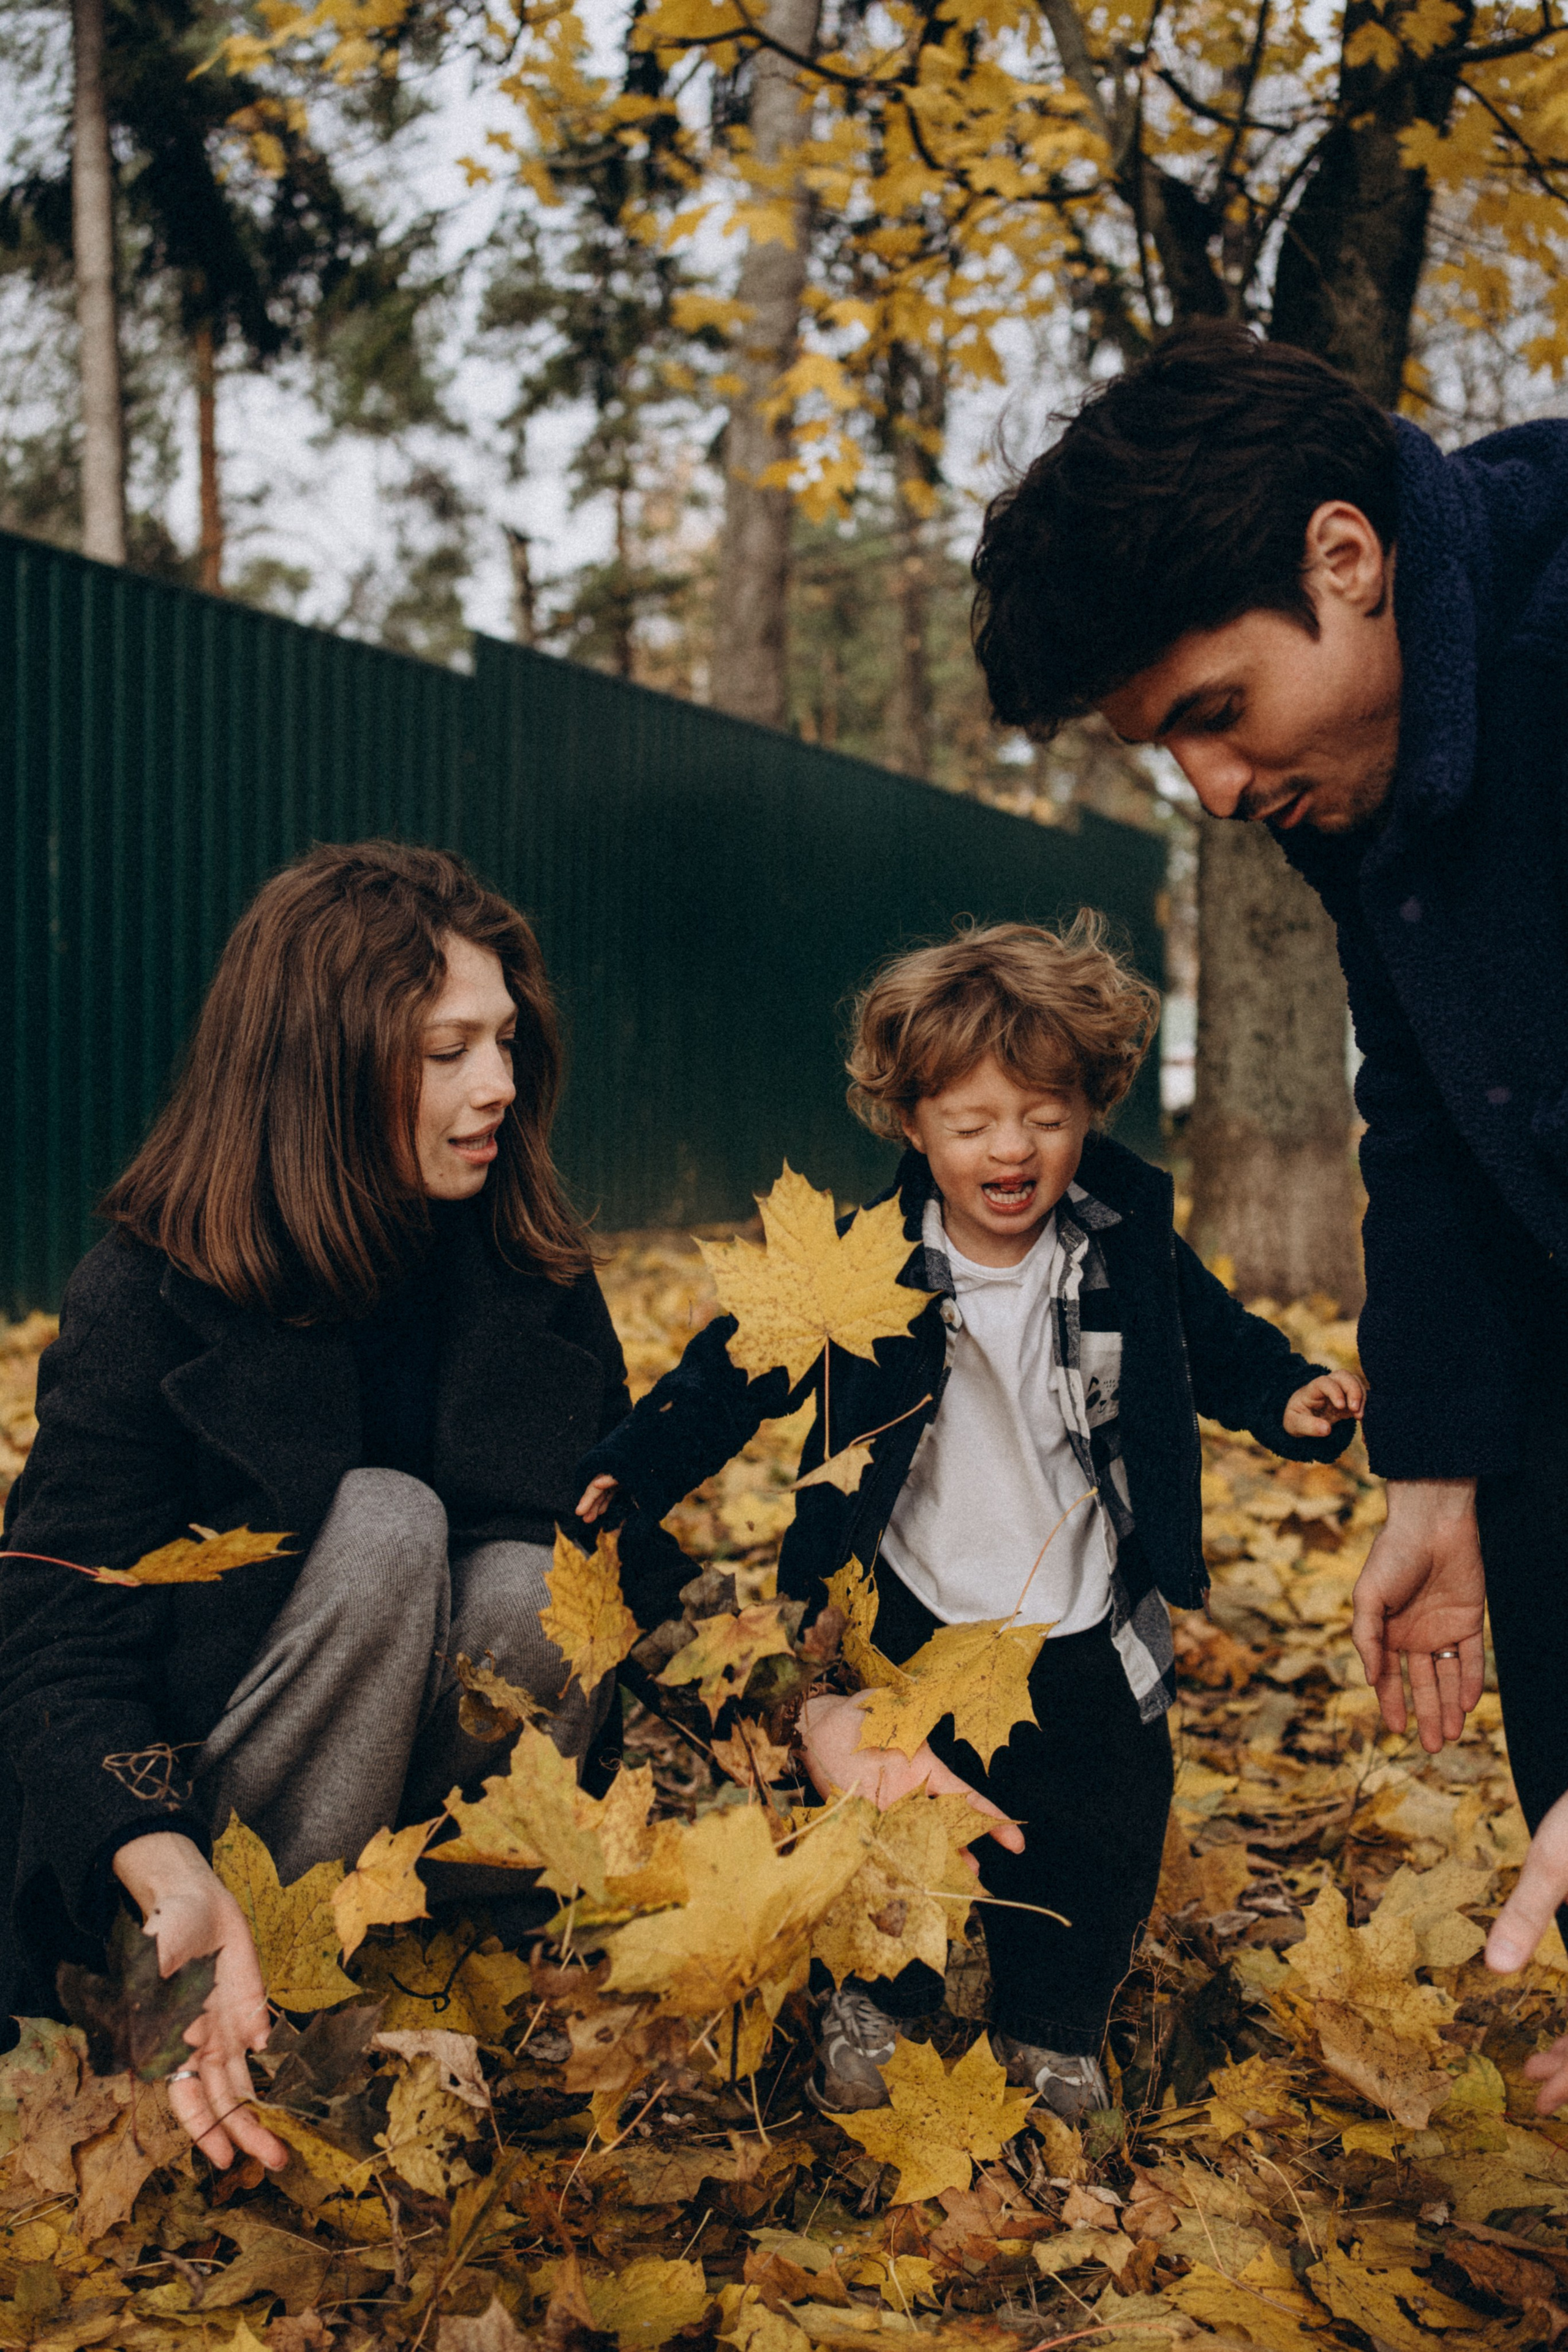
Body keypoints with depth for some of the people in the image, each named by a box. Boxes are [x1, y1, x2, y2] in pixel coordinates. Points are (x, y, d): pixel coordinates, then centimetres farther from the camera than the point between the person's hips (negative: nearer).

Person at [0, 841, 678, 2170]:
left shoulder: (535, 1276, -3)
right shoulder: (149, 1299, -16)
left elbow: (627, 1546, -1)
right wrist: (180, 1891, -39)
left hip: (438, 1781, 3)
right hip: (196, 1811, -3)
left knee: (530, 1586, -27)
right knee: (381, 1521, -29)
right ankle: (280, 2033, -21)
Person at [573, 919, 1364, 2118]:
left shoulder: (1134, 1251, -7)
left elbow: (1218, 1341, 9)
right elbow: (737, 1366, -6)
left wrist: (1291, 1396, -9)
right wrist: (633, 1469, -10)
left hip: (1084, 1630, 2)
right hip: (913, 1616, -1)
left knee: (1097, 1836, 7)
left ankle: (1055, 2029, 31)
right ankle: (873, 2001, 33)